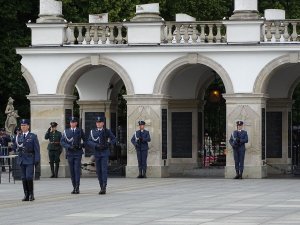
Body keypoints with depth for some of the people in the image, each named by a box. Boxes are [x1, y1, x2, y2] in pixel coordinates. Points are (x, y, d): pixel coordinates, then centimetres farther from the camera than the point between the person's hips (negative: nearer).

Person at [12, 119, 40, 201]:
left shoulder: (33, 136, 1)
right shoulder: (18, 137, 12)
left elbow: (37, 149, -1)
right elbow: (14, 147, 18)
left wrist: (37, 160, -8)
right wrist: (17, 149, -5)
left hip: (30, 160, -4)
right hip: (21, 160, 4)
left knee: (29, 177, -14)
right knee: (23, 178, 2)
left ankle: (31, 194, -1)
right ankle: (26, 195, 7)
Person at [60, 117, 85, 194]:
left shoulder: (80, 131, 7)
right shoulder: (66, 131, 8)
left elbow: (85, 140, 14)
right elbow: (62, 142, 2)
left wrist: (82, 145, -5)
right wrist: (69, 146, -13)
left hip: (78, 153, -2)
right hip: (70, 153, 2)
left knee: (77, 170, -10)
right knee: (72, 171, 3)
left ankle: (77, 188, -12)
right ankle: (74, 188, 10)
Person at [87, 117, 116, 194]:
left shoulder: (107, 131, 2)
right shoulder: (93, 132, 6)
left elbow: (114, 139, 9)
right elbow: (89, 142, -2)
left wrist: (108, 144, -10)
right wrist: (96, 145, -19)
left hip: (105, 153, -3)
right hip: (97, 153, 3)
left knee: (104, 170, -13)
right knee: (98, 171, 6)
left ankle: (104, 188, -18)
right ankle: (101, 187, 16)